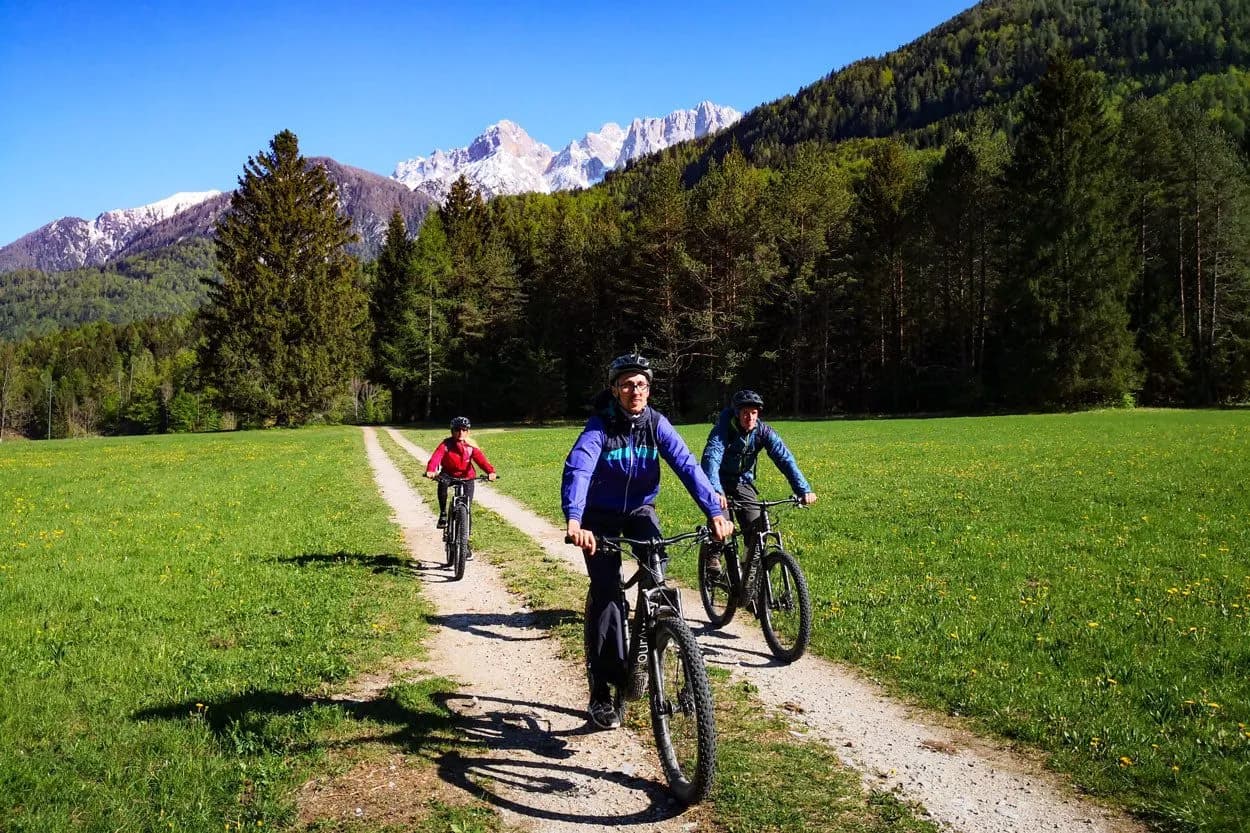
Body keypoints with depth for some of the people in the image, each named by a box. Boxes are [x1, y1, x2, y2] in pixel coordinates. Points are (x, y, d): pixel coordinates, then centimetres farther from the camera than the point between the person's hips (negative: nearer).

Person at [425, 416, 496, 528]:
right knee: (442, 484, -34)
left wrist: (490, 471, -46)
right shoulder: (446, 444, -17)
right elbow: (436, 457, -32)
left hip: (466, 477, 1)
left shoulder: (471, 445, -13)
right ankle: (443, 513, -16)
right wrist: (430, 470, -53)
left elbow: (480, 458, -27)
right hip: (448, 474, -1)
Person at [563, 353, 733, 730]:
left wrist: (715, 512, -37)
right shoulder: (600, 426, -22)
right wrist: (574, 521, -56)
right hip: (601, 516, -2)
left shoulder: (656, 423, -13)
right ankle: (601, 692, 0)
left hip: (640, 509, 2)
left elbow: (686, 465, -23)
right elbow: (577, 470, -38)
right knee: (605, 593, -10)